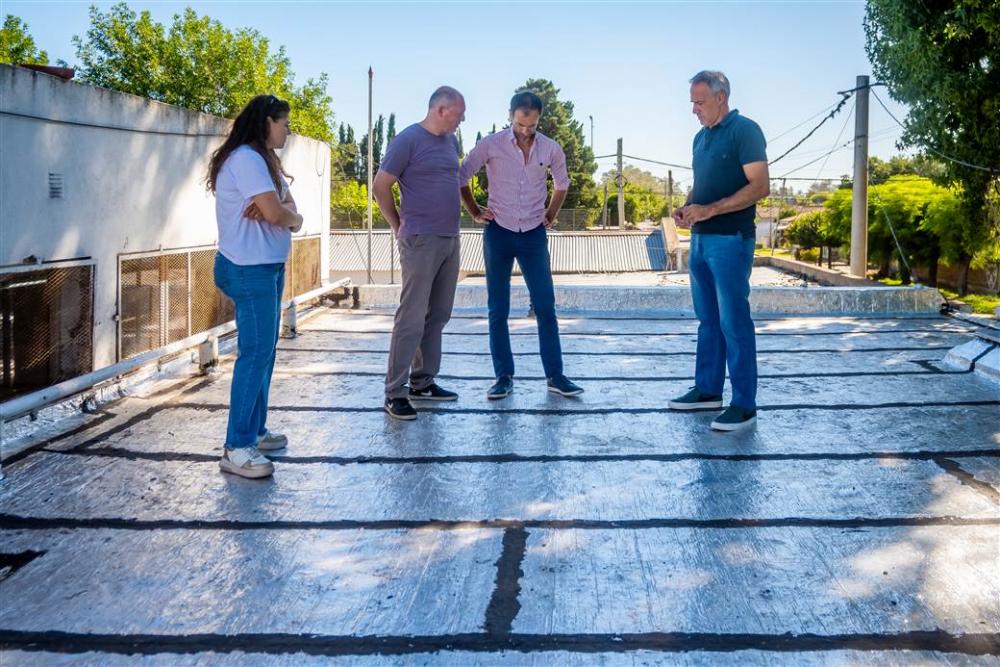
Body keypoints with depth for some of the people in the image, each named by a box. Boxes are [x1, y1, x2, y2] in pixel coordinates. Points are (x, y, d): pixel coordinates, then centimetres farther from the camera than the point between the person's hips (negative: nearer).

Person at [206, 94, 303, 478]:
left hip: (266, 267, 11)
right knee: (256, 353, -12)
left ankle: (255, 430, 21)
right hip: (250, 269, -11)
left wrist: (281, 212, -12)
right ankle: (237, 448, -11)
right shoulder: (246, 158, -15)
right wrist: (293, 217, 0)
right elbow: (277, 213, -22)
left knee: (264, 351, 13)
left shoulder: (262, 159, 19)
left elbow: (287, 207, 10)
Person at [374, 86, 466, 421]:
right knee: (412, 318, -8)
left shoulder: (451, 142, 13)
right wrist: (399, 226, 0)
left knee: (438, 316, 11)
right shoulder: (408, 140, -9)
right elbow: (380, 187, -7)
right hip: (421, 241, -8)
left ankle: (422, 382, 21)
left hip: (450, 240, 8)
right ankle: (395, 392, -3)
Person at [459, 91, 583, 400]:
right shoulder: (491, 144, -7)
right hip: (499, 233, -1)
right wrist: (475, 212, 3)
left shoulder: (551, 150, 0)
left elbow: (562, 184, 19)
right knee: (498, 310, 2)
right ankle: (504, 376, 11)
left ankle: (555, 375, 6)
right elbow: (461, 177, 4)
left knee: (545, 307, 0)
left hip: (534, 235, 1)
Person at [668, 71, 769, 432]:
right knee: (707, 319, 13)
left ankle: (744, 404, -2)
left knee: (734, 322, -7)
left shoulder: (744, 130, -9)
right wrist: (686, 207, 3)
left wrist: (709, 210, -21)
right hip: (701, 239, 8)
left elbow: (760, 186, -16)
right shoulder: (701, 137, 16)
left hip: (730, 240, -8)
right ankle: (708, 389, 23)